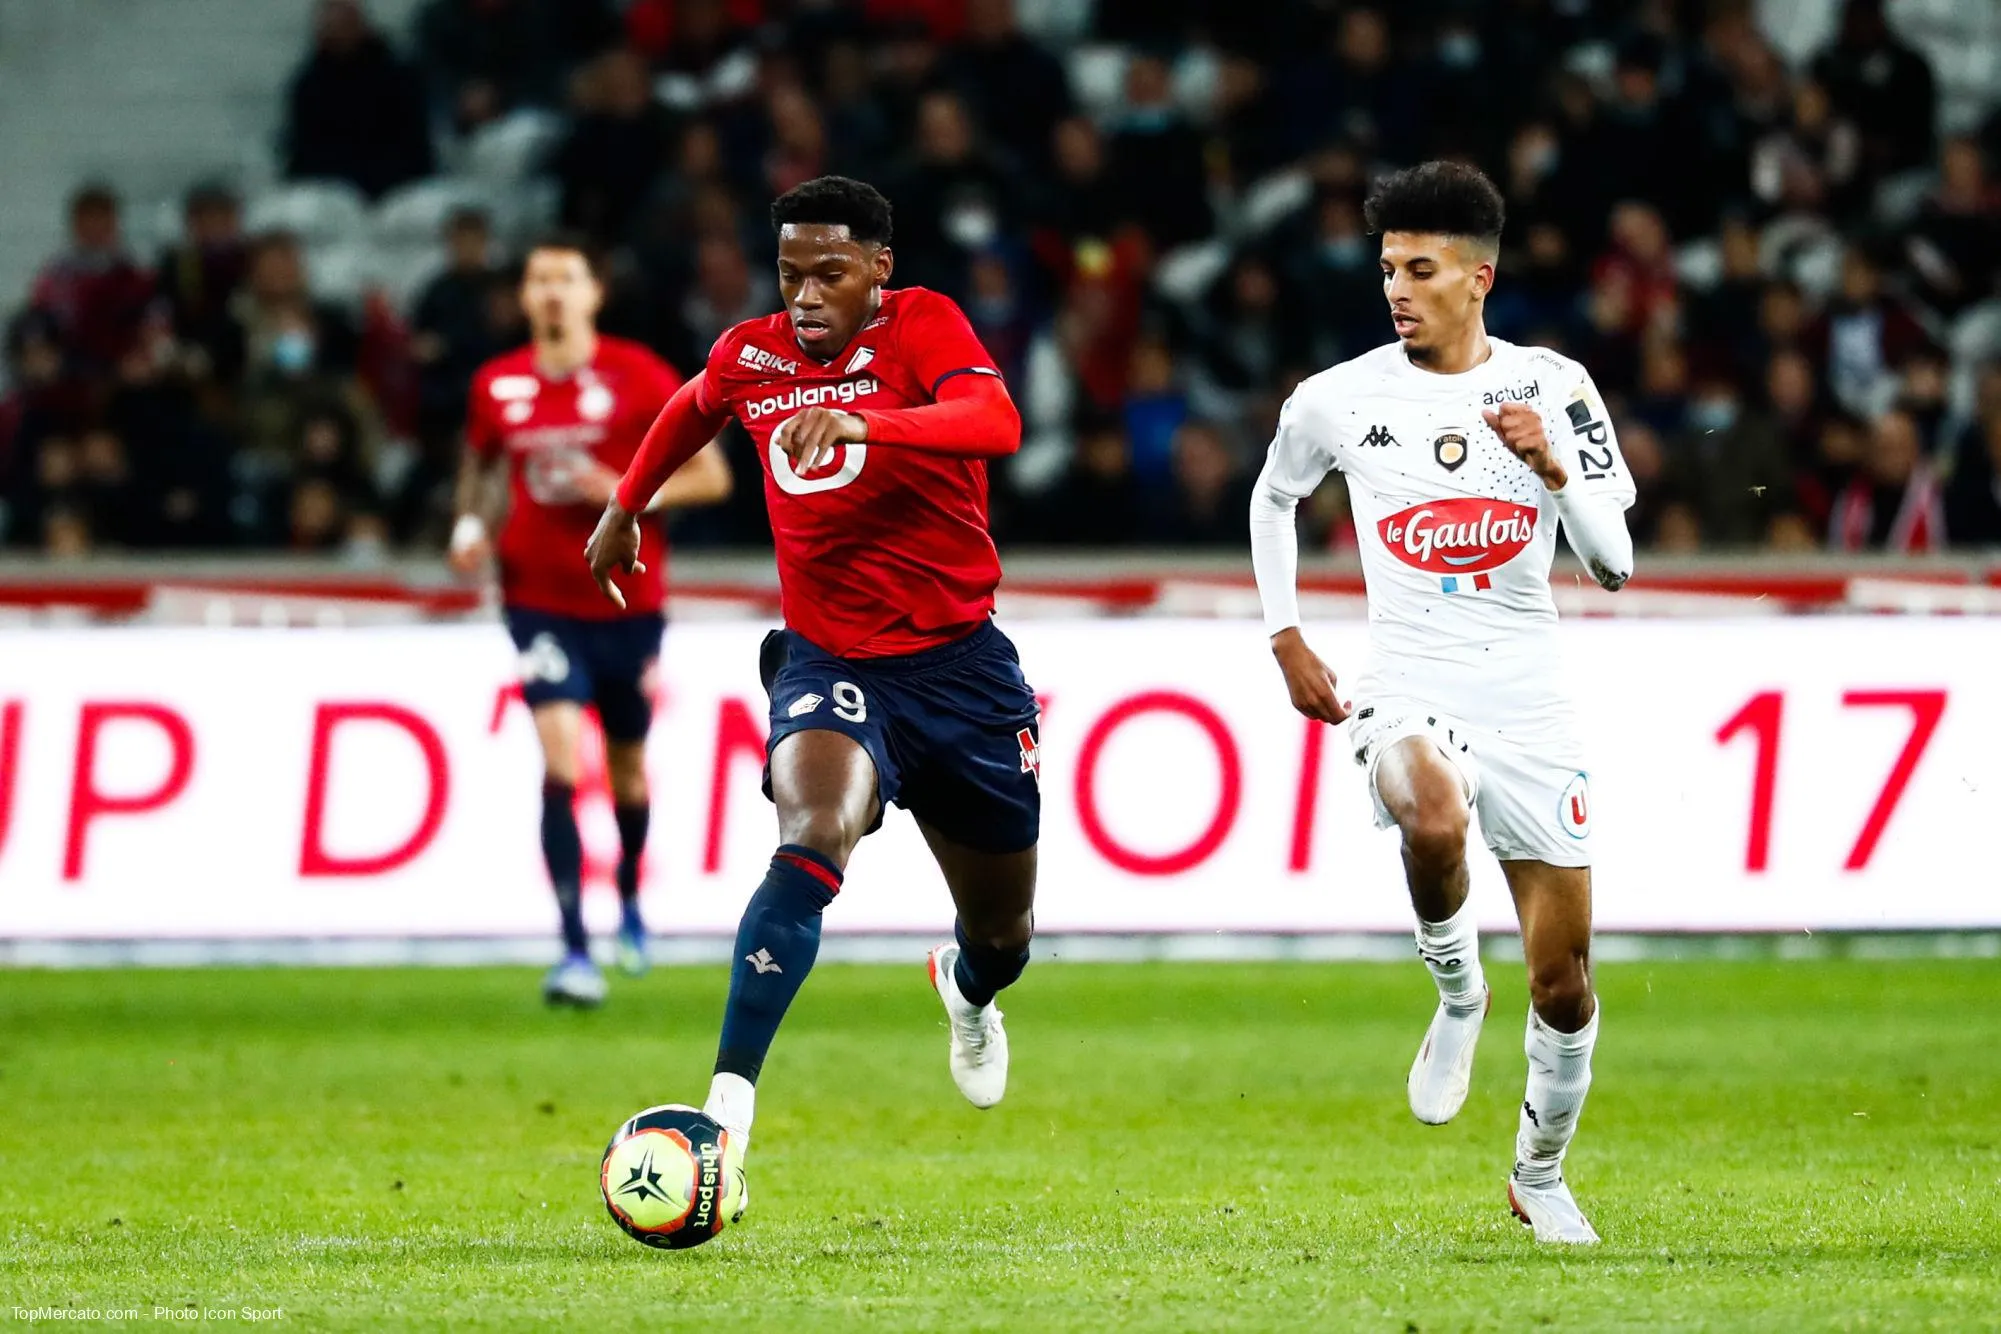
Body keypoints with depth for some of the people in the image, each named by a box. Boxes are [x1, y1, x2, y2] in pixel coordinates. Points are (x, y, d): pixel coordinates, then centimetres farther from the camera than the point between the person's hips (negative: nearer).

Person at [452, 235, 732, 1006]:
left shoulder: (639, 379, -8)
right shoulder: (498, 386, 1)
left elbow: (711, 477, -5)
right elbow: (479, 462, 20)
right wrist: (471, 522, 0)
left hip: (627, 602, 0)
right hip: (540, 601, 0)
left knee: (627, 769, 15)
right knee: (560, 760, -18)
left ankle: (630, 901, 47)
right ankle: (575, 952, -21)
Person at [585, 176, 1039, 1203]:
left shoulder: (922, 326, -11)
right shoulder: (750, 356, 0)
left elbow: (996, 423, -33)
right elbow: (696, 406, 25)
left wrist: (861, 423, -47)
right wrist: (625, 504, 34)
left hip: (959, 661, 0)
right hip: (828, 659, 0)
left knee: (1001, 932, 14)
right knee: (813, 839, -32)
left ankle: (968, 987, 55)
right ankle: (728, 1108, -38)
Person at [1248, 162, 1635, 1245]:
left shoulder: (1551, 388, 1)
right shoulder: (1338, 400, 1)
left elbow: (1614, 565, 0)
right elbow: (1273, 497, 22)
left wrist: (1554, 468, -16)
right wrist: (1285, 637, 16)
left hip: (1528, 702, 1)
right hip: (1411, 694, -1)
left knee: (1564, 984, 4)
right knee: (1433, 818, -38)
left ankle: (1540, 1173, 29)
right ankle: (1458, 993, -9)